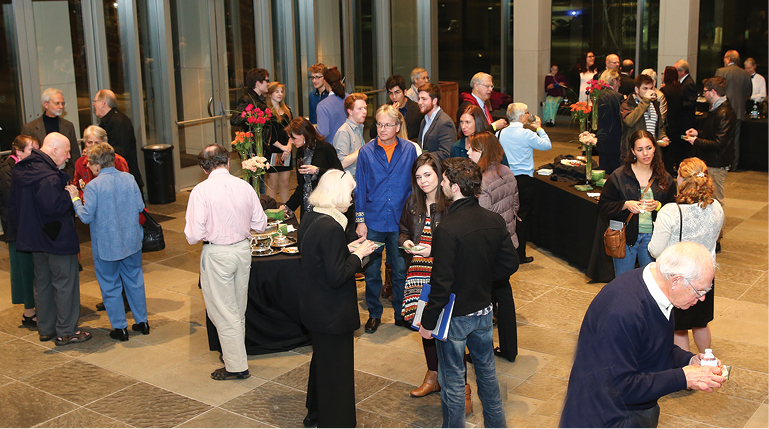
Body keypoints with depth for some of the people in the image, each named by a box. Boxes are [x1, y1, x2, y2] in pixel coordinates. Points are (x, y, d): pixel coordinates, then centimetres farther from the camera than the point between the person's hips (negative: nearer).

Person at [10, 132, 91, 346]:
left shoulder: (21, 171, 8)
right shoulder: (48, 176, -24)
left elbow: (14, 206, 14)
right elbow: (53, 206, -30)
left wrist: (22, 228, 22)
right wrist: (69, 195, -13)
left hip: (34, 238, 9)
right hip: (57, 238, -9)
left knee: (42, 282, 18)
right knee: (65, 283, 1)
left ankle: (45, 329, 28)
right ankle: (66, 332, 8)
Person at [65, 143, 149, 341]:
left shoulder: (93, 186, -17)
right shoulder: (129, 178, -4)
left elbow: (86, 217, -15)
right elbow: (140, 207, 0)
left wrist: (75, 199, -1)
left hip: (106, 246, -4)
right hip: (132, 241, 4)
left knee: (110, 286, 10)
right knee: (134, 281, 18)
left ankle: (120, 328, 16)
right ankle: (142, 321, 26)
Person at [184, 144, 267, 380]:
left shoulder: (201, 191, -16)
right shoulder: (245, 186, -4)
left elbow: (194, 235, -18)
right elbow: (260, 224, 2)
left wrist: (201, 235, 5)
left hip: (217, 254, -5)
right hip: (243, 248, 5)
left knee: (223, 311, 7)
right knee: (238, 308, 22)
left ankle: (236, 366, 15)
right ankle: (235, 353, 39)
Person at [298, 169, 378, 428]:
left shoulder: (309, 220, 1)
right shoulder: (331, 228, -27)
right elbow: (336, 277, -27)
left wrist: (348, 249, 5)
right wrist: (358, 255, -14)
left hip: (313, 307, 10)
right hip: (333, 313, -10)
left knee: (322, 359, 27)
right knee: (336, 368, 7)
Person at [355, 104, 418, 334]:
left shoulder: (409, 150, 0)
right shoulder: (366, 151, -1)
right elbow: (360, 187, 2)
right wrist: (360, 220, -1)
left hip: (400, 220, 0)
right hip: (373, 220, 0)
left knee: (401, 271, 8)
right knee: (371, 271, 9)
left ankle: (401, 313, 25)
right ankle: (374, 313, 25)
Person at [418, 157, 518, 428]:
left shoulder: (447, 229, -26)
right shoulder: (495, 221, -6)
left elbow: (441, 283, -23)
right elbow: (510, 265, 2)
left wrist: (428, 322, -13)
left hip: (454, 316, -6)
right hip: (484, 311, 7)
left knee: (452, 380, 10)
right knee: (486, 370, 23)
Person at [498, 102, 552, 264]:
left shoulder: (502, 133, 2)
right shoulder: (527, 134, -13)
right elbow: (547, 145, -4)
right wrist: (539, 128, 9)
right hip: (525, 179, -5)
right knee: (523, 217, 3)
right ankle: (520, 255, 7)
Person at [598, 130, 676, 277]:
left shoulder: (665, 178, 5)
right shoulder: (619, 176, -1)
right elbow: (603, 206, -2)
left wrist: (658, 206, -14)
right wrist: (625, 205, -17)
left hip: (652, 236, 2)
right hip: (625, 236, -1)